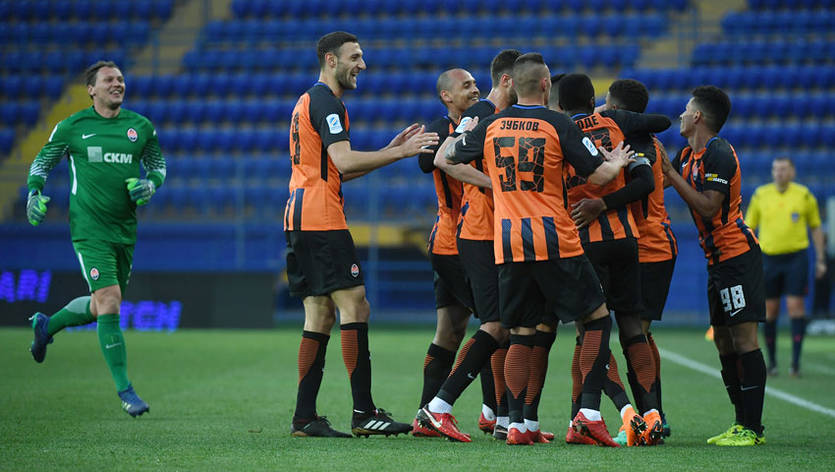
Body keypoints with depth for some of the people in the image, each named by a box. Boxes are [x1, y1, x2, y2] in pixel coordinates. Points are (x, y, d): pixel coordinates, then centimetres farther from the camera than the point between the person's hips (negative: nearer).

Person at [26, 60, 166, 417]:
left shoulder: (141, 127, 6)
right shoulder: (71, 127, -1)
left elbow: (158, 165, 19)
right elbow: (43, 161, 12)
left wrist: (151, 184, -3)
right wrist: (34, 193, -3)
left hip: (125, 229, 5)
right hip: (89, 228, -5)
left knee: (101, 307, 15)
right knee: (109, 303, -15)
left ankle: (47, 326, 44)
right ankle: (124, 390, -10)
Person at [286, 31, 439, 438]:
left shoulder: (310, 100, 23)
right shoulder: (325, 101, -9)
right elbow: (344, 161, -21)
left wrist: (390, 149, 19)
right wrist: (400, 153, -16)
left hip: (301, 221, 10)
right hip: (321, 221, -10)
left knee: (320, 315, 8)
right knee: (354, 307, -10)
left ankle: (304, 418, 5)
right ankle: (363, 412, -12)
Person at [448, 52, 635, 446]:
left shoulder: (491, 126, 5)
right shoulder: (559, 126, -5)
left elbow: (448, 158, 17)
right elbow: (597, 175, -4)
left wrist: (460, 132, 36)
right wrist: (618, 162, 17)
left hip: (507, 245, 4)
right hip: (555, 242, -4)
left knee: (521, 334, 10)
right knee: (597, 318, 9)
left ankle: (516, 423, 5)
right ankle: (589, 411, -1)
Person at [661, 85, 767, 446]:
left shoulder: (719, 154, -15)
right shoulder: (688, 155, 13)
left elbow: (708, 207, -22)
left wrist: (671, 173, -19)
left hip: (737, 254, -10)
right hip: (718, 257, 10)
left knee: (743, 337, -11)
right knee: (723, 340, 8)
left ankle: (752, 428, -12)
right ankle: (742, 423, 12)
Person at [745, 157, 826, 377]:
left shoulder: (804, 195, 1)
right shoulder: (760, 195, 4)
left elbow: (816, 227, 11)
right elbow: (749, 228, 10)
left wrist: (820, 259, 8)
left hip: (796, 256, -1)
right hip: (769, 257, 1)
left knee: (796, 305, -10)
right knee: (770, 310, 3)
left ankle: (795, 362, -8)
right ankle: (772, 361, 15)